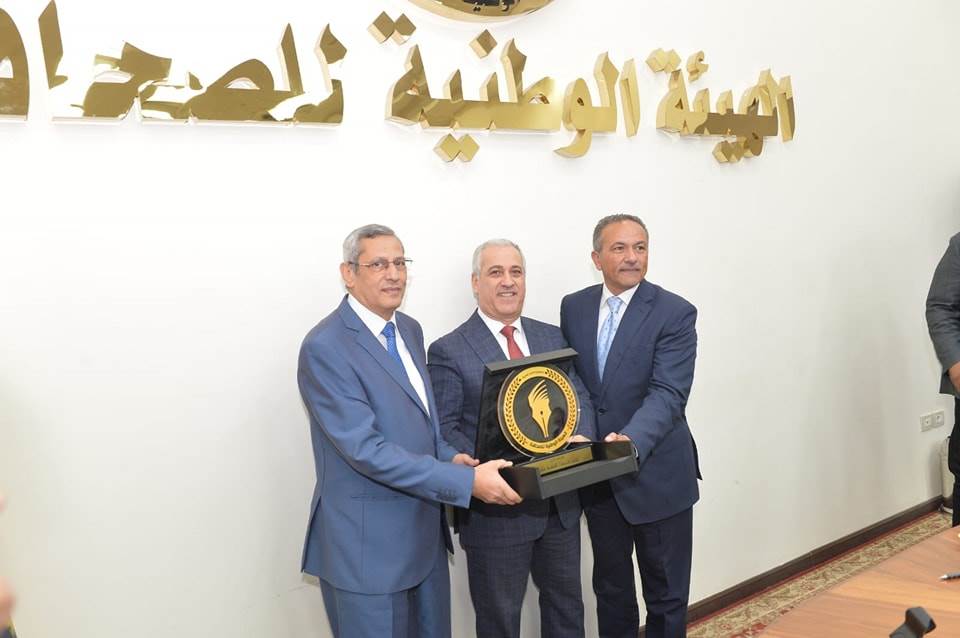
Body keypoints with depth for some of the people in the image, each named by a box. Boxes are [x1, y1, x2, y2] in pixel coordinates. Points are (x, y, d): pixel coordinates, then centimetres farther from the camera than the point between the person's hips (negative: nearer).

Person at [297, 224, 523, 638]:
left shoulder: (410, 330, 8)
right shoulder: (324, 347, -18)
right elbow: (365, 448, -24)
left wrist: (447, 456, -4)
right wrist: (467, 481, -27)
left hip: (425, 529, 8)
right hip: (367, 542, -8)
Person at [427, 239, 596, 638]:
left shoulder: (553, 338, 9)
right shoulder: (449, 351, -8)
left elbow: (579, 398, 5)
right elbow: (444, 429, -13)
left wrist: (581, 437, -17)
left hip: (560, 502, 5)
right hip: (497, 507, -5)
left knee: (566, 605, 21)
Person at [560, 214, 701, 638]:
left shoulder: (675, 314, -12)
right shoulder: (574, 307, 3)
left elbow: (668, 393, -21)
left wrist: (631, 440, -37)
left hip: (657, 475, -4)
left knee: (667, 596, 10)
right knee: (610, 589, 18)